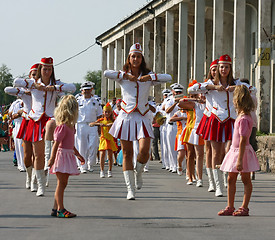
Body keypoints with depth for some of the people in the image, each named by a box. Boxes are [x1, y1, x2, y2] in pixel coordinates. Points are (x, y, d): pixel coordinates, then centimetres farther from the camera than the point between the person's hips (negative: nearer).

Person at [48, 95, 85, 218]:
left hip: (68, 156, 9)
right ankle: (60, 209, -4)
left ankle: (56, 208, 15)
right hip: (62, 155, -9)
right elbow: (56, 143, -20)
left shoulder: (70, 126, 14)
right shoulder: (63, 126, -15)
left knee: (63, 184, 11)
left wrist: (78, 155, 33)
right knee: (61, 183, -6)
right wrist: (52, 158, -24)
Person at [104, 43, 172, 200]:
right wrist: (126, 76, -10)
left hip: (142, 117, 0)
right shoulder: (122, 76, 6)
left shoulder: (148, 77, 8)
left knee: (144, 151, -16)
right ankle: (131, 189, 6)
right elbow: (106, 73, -13)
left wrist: (150, 77, -13)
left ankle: (138, 172, 18)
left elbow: (169, 78, -6)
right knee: (127, 153, 0)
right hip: (126, 116, 0)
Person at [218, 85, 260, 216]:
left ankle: (244, 208, 7)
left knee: (246, 179, 1)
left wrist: (240, 160, -25)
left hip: (242, 151, -9)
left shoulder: (243, 119, -21)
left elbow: (243, 140, -24)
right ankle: (230, 207, 15)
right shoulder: (243, 116, 8)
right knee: (231, 179, 10)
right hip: (235, 151, 9)